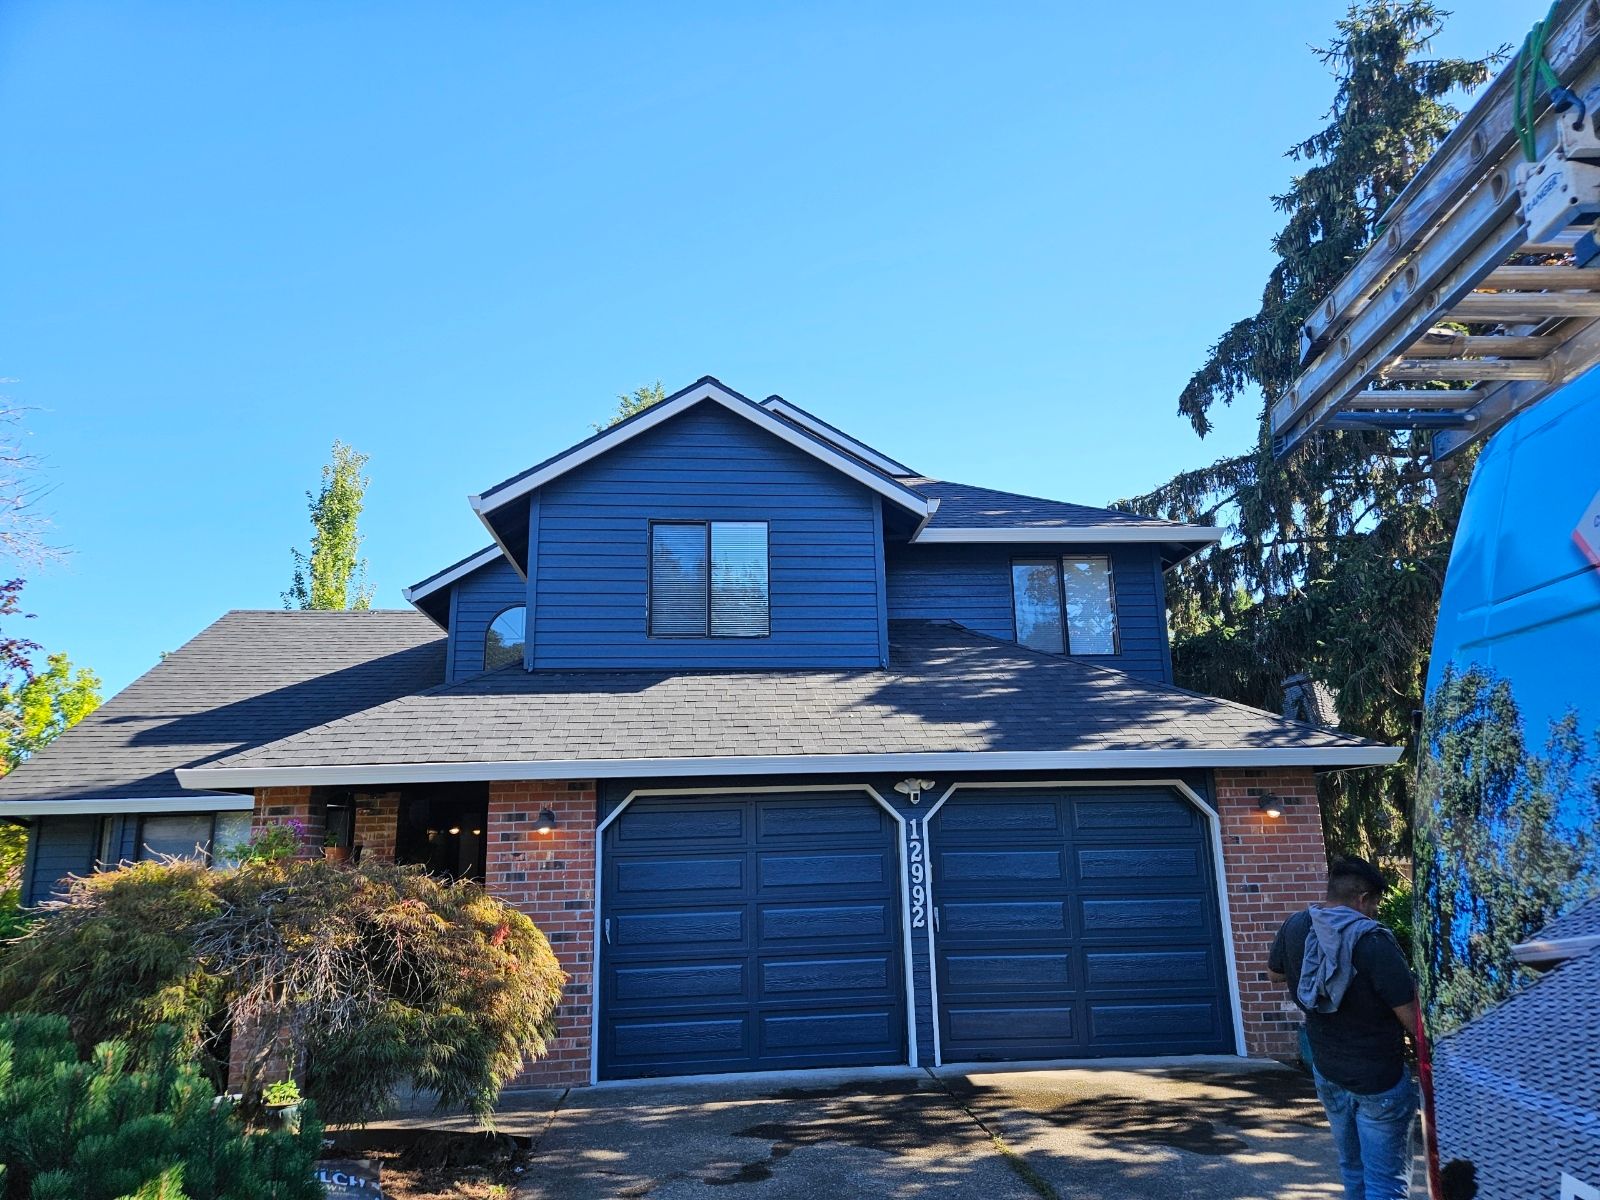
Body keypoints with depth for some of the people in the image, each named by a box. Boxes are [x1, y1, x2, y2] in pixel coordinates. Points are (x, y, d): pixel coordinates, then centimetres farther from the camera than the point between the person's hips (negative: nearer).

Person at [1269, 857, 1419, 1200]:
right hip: (1378, 1080, -6)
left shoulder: (1295, 928, -6)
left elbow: (1275, 972, 13)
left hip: (1327, 1072, 6)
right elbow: (1415, 1021, -23)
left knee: (1353, 1171, 23)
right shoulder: (1374, 942, -26)